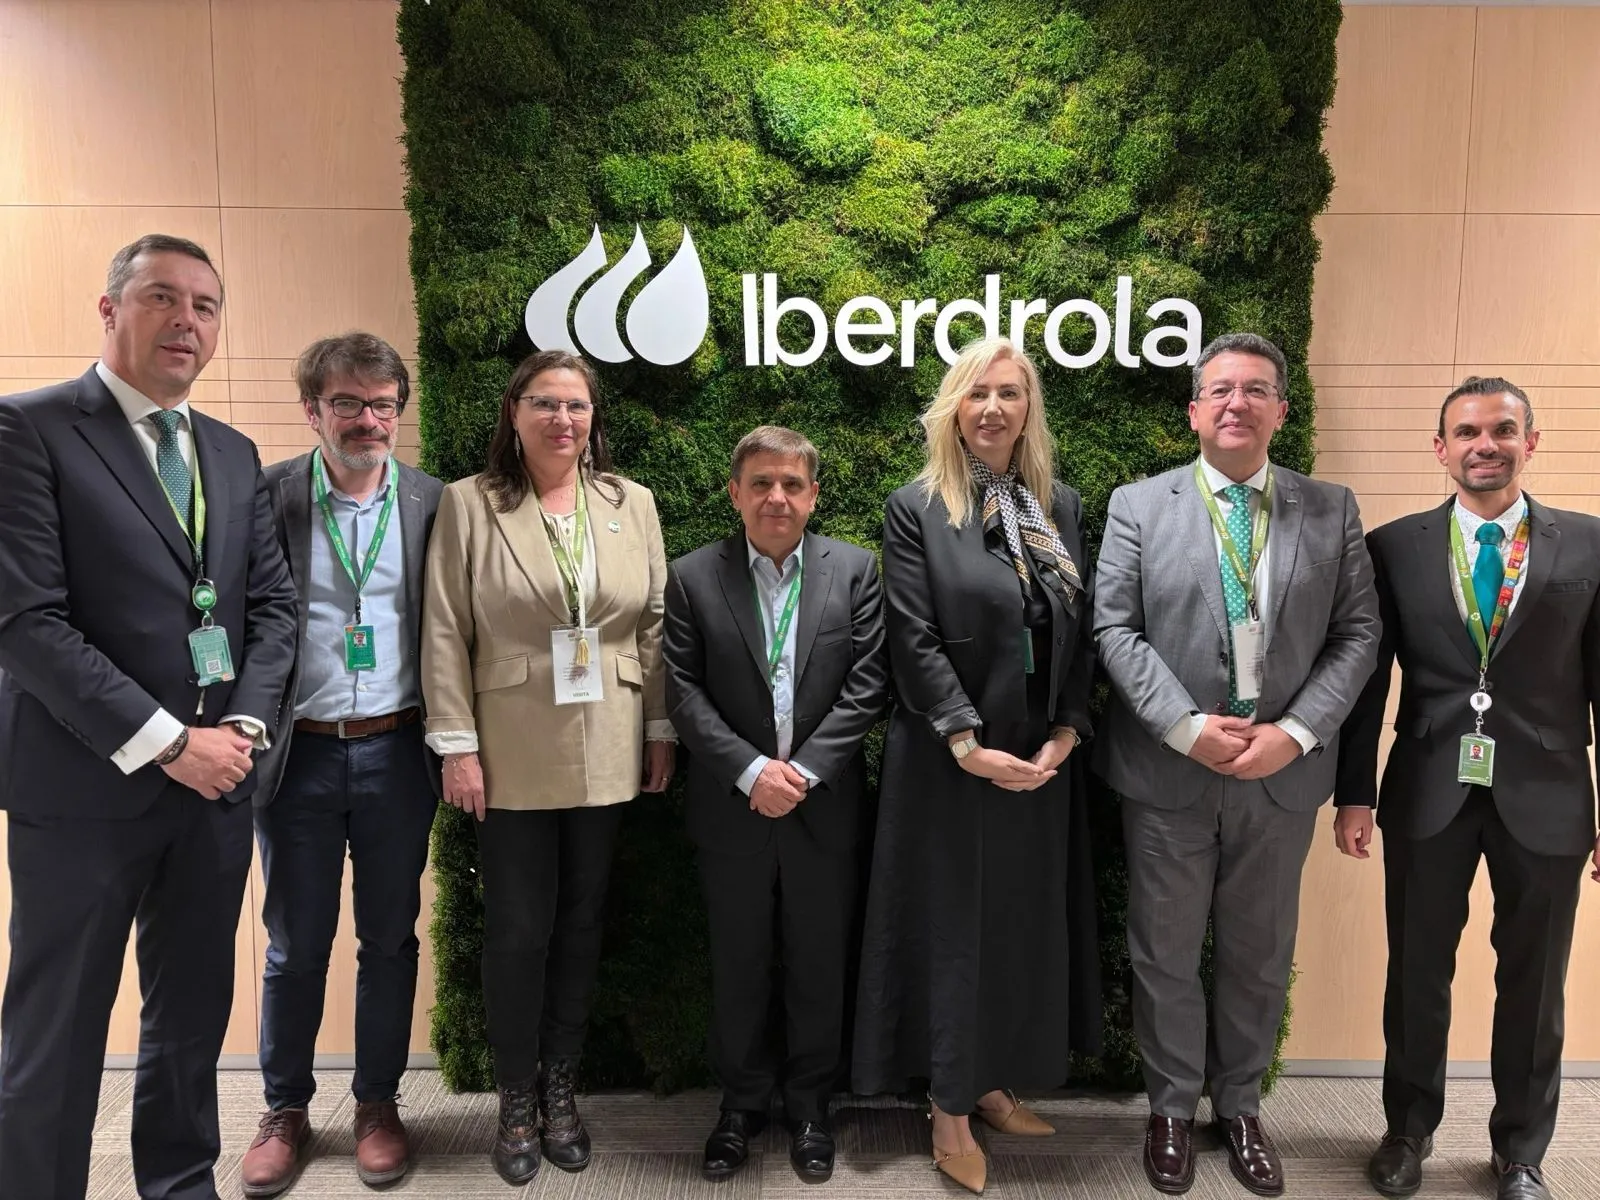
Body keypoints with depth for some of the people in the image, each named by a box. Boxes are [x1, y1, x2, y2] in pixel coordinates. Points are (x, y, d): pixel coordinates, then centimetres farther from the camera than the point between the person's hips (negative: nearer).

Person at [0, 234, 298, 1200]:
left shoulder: (234, 454, 12)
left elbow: (273, 602, 10)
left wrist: (245, 727, -6)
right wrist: (165, 743, -17)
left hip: (217, 782, 6)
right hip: (85, 786, -5)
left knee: (194, 1014, 17)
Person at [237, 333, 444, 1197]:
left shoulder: (431, 503, 1)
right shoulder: (266, 498, -3)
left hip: (396, 752, 1)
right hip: (298, 754, -1)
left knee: (390, 938, 13)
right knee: (295, 946, 12)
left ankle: (378, 1102, 31)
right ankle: (285, 1109, 32)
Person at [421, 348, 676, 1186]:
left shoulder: (633, 504, 6)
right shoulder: (469, 504, -3)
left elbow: (655, 624, 7)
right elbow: (445, 632, -5)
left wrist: (660, 729, 5)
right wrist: (457, 744, -9)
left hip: (606, 753, 3)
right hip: (512, 755, -2)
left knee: (581, 924, 12)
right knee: (518, 931, 6)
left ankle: (560, 1090, 29)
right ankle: (516, 1102, 25)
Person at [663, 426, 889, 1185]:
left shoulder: (856, 570, 0)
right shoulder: (692, 578, -1)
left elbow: (867, 685, -5)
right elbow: (683, 693, -6)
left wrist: (805, 769, -14)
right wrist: (750, 770, -16)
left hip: (825, 805, 0)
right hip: (732, 808, 0)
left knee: (819, 966, 13)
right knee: (737, 967, 14)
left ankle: (809, 1103, 33)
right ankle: (742, 1101, 33)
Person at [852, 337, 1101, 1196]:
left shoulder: (1060, 506, 8)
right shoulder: (915, 509, -5)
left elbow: (1082, 629, 6)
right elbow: (914, 640, -12)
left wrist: (1065, 733, -5)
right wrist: (970, 744, -17)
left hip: (1041, 761, 5)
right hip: (950, 762, -4)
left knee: (1027, 928, 13)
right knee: (953, 929, 5)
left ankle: (994, 1083, 32)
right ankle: (949, 1112, 21)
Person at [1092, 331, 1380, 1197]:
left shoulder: (1331, 510, 4)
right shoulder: (1137, 506, -1)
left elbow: (1357, 634, 0)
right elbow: (1115, 630, -6)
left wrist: (1297, 730, -13)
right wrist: (1187, 727, -16)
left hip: (1283, 773, 2)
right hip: (1168, 771, -1)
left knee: (1260, 956, 16)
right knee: (1166, 955, 11)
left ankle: (1240, 1106, 37)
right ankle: (1172, 1108, 32)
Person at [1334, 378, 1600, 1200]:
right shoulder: (1393, 547, 0)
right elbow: (1368, 678, 1)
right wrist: (1353, 793, -2)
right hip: (1427, 793, 0)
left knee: (1533, 985, 13)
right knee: (1418, 975, 13)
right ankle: (1409, 1130, 34)